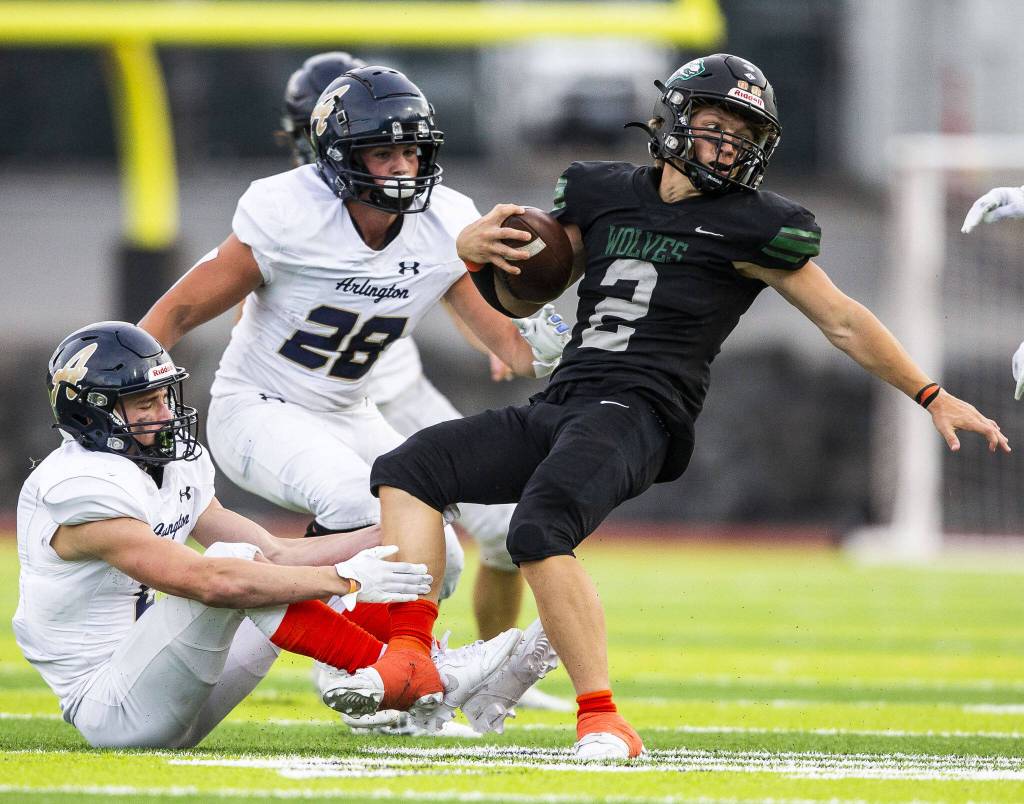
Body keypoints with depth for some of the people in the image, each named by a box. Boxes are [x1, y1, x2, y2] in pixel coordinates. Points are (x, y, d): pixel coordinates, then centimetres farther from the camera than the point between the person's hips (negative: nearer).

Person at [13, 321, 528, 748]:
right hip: (107, 707, -9)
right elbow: (210, 581, -30)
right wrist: (345, 579, -28)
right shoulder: (82, 490, -21)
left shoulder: (176, 468, 9)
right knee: (233, 572, -24)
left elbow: (274, 555, 8)